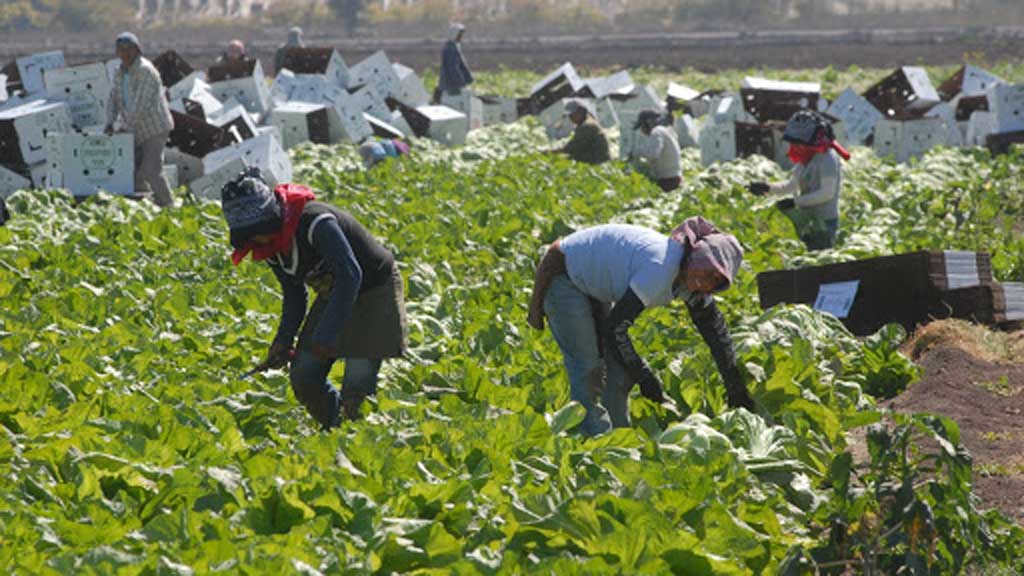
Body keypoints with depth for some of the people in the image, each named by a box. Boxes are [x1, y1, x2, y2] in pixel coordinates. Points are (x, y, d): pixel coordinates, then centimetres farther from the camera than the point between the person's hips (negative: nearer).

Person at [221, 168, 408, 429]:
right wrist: (283, 340, -5)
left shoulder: (314, 222, -31)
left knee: (356, 387, -15)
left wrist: (327, 334, -38)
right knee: (304, 378, 1)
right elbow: (293, 295, 9)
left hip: (375, 292, -8)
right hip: (333, 295, 8)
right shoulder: (270, 244, -4)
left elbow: (350, 275, -36)